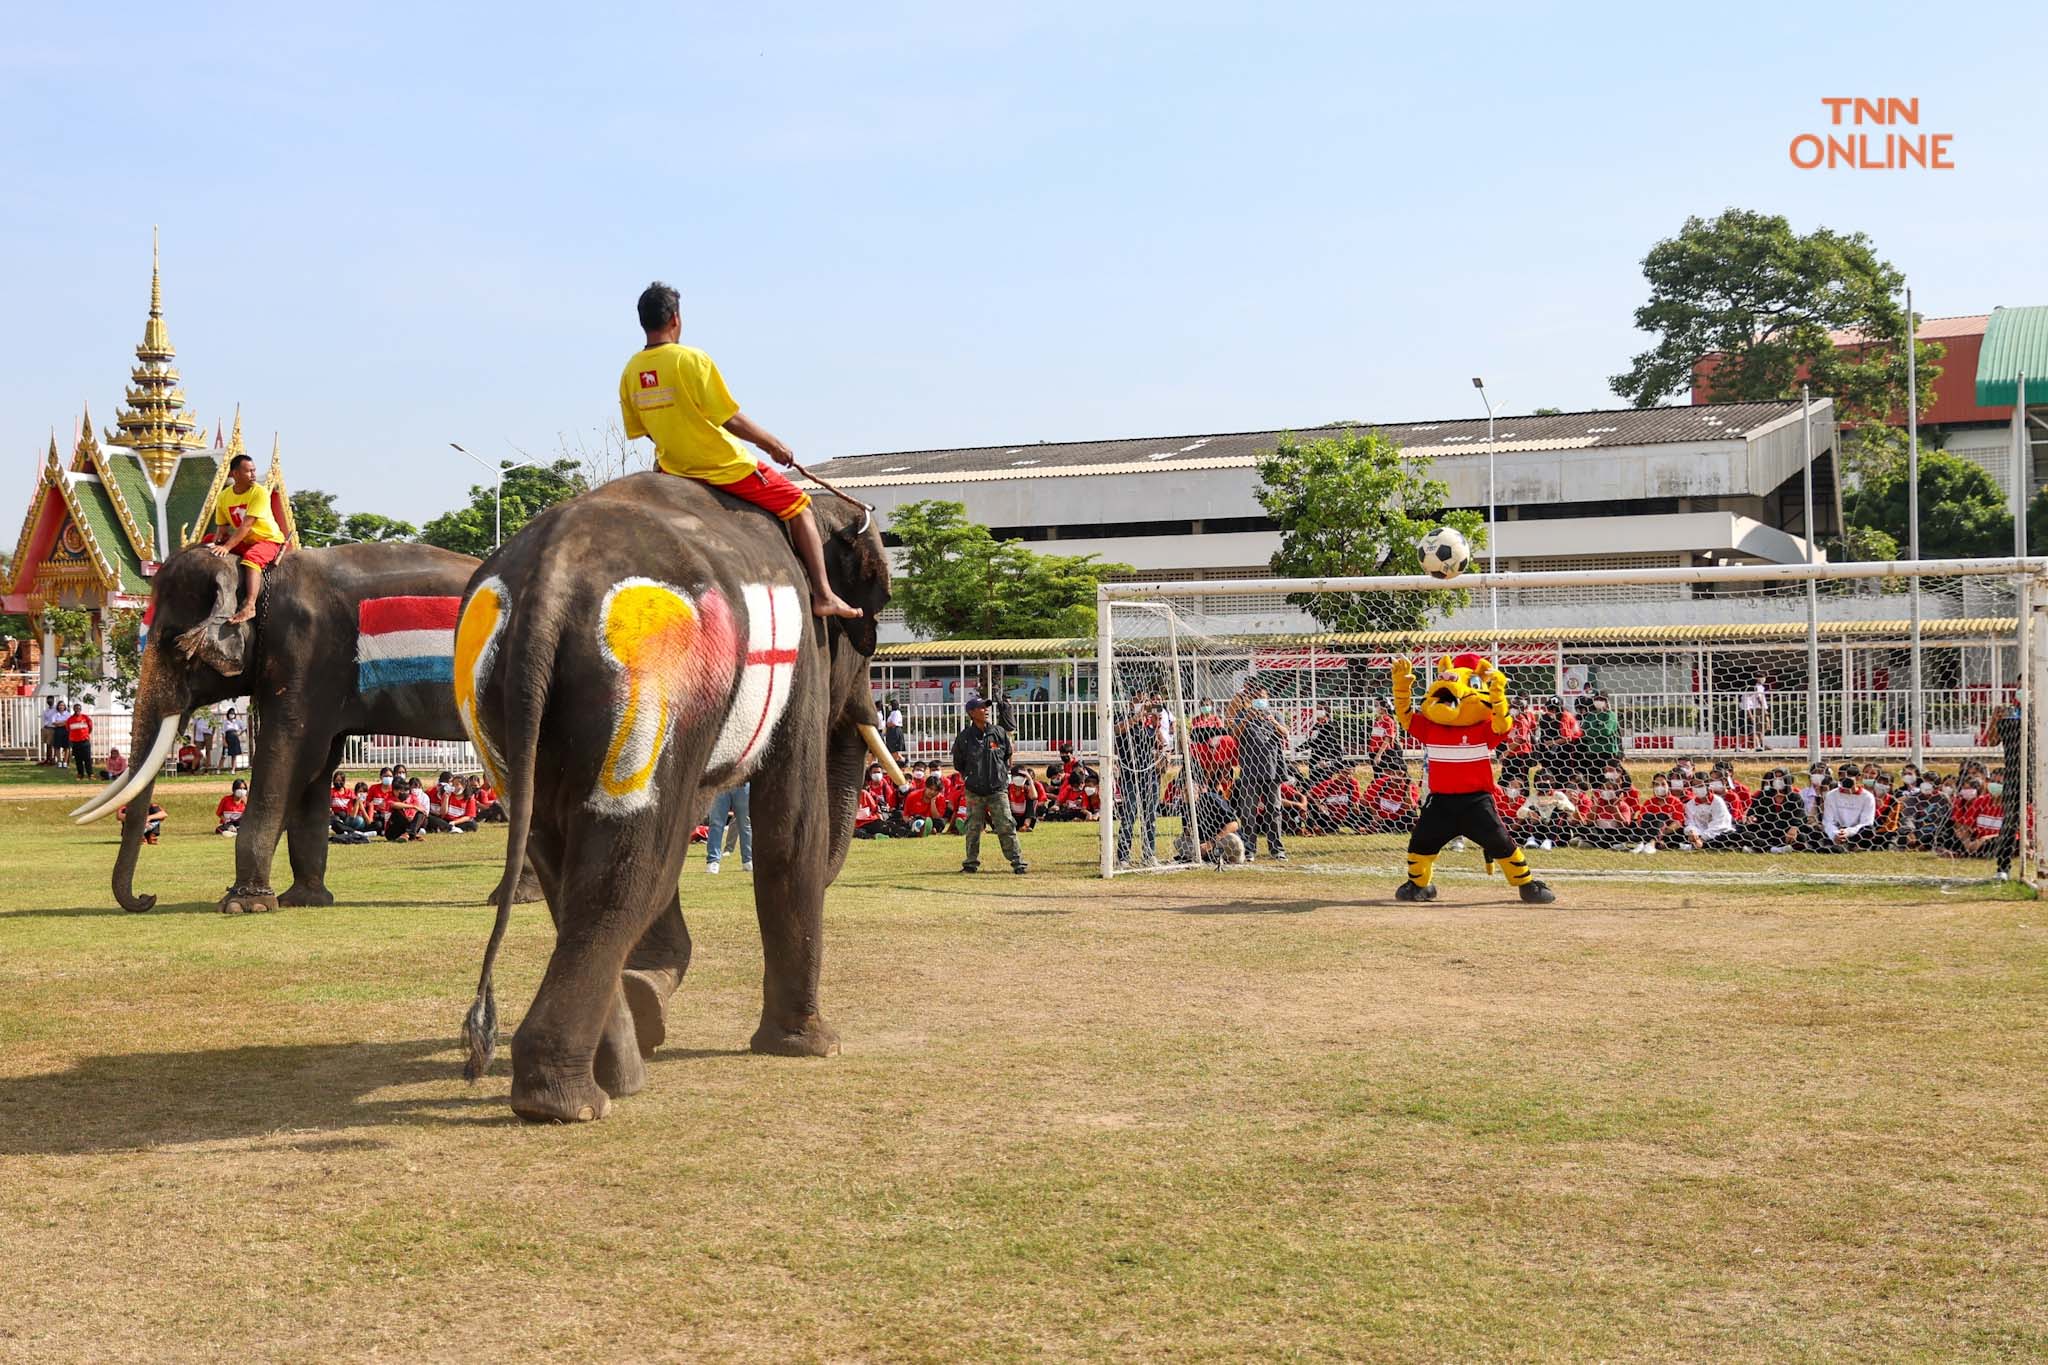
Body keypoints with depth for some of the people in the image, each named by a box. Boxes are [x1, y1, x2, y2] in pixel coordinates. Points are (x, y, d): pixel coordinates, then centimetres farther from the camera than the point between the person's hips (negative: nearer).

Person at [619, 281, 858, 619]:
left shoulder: (631, 370, -1)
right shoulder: (691, 360, -20)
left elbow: (641, 429, 9)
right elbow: (730, 418, -20)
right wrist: (774, 445, -7)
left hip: (674, 468, 6)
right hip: (725, 467, -6)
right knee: (798, 506, 8)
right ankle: (823, 595, 5)